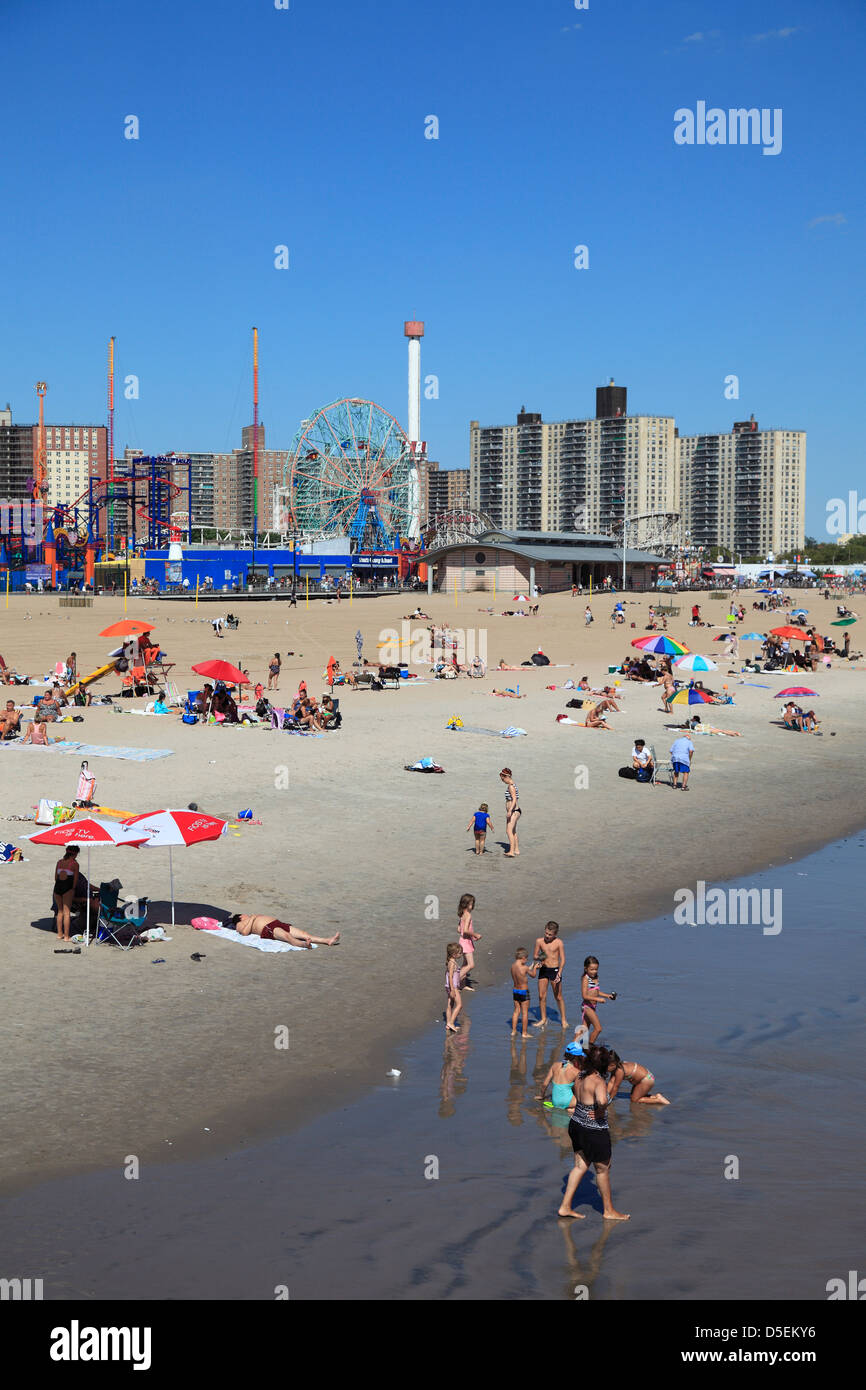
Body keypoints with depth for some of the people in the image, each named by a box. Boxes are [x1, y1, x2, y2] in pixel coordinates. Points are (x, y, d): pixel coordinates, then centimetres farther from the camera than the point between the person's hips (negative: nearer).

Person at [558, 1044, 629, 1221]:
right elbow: (602, 1101, -45)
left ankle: (565, 1206, 19)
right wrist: (600, 1113, -24)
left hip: (576, 1125, 8)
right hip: (594, 1132, -8)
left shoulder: (580, 1077, 1)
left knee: (580, 1166, 18)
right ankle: (609, 1210, 27)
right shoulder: (598, 1081, -25)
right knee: (603, 1169, 11)